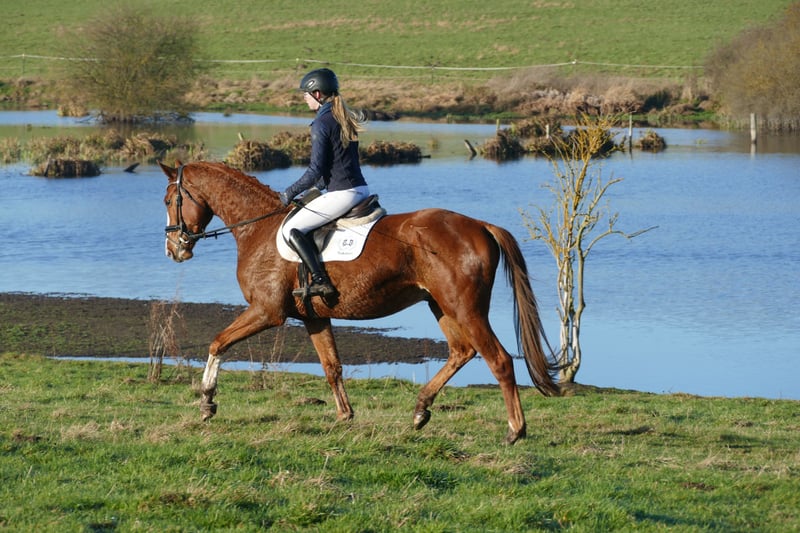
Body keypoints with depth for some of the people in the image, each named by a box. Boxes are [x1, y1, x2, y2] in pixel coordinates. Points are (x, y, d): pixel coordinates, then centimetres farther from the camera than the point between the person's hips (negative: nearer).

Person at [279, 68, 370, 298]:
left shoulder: (322, 123, -13)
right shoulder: (347, 119, 14)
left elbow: (316, 170, -15)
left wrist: (290, 193, -4)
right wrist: (320, 185, 26)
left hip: (341, 195, -10)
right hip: (362, 190, 10)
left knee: (292, 229, -6)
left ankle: (320, 281, -16)